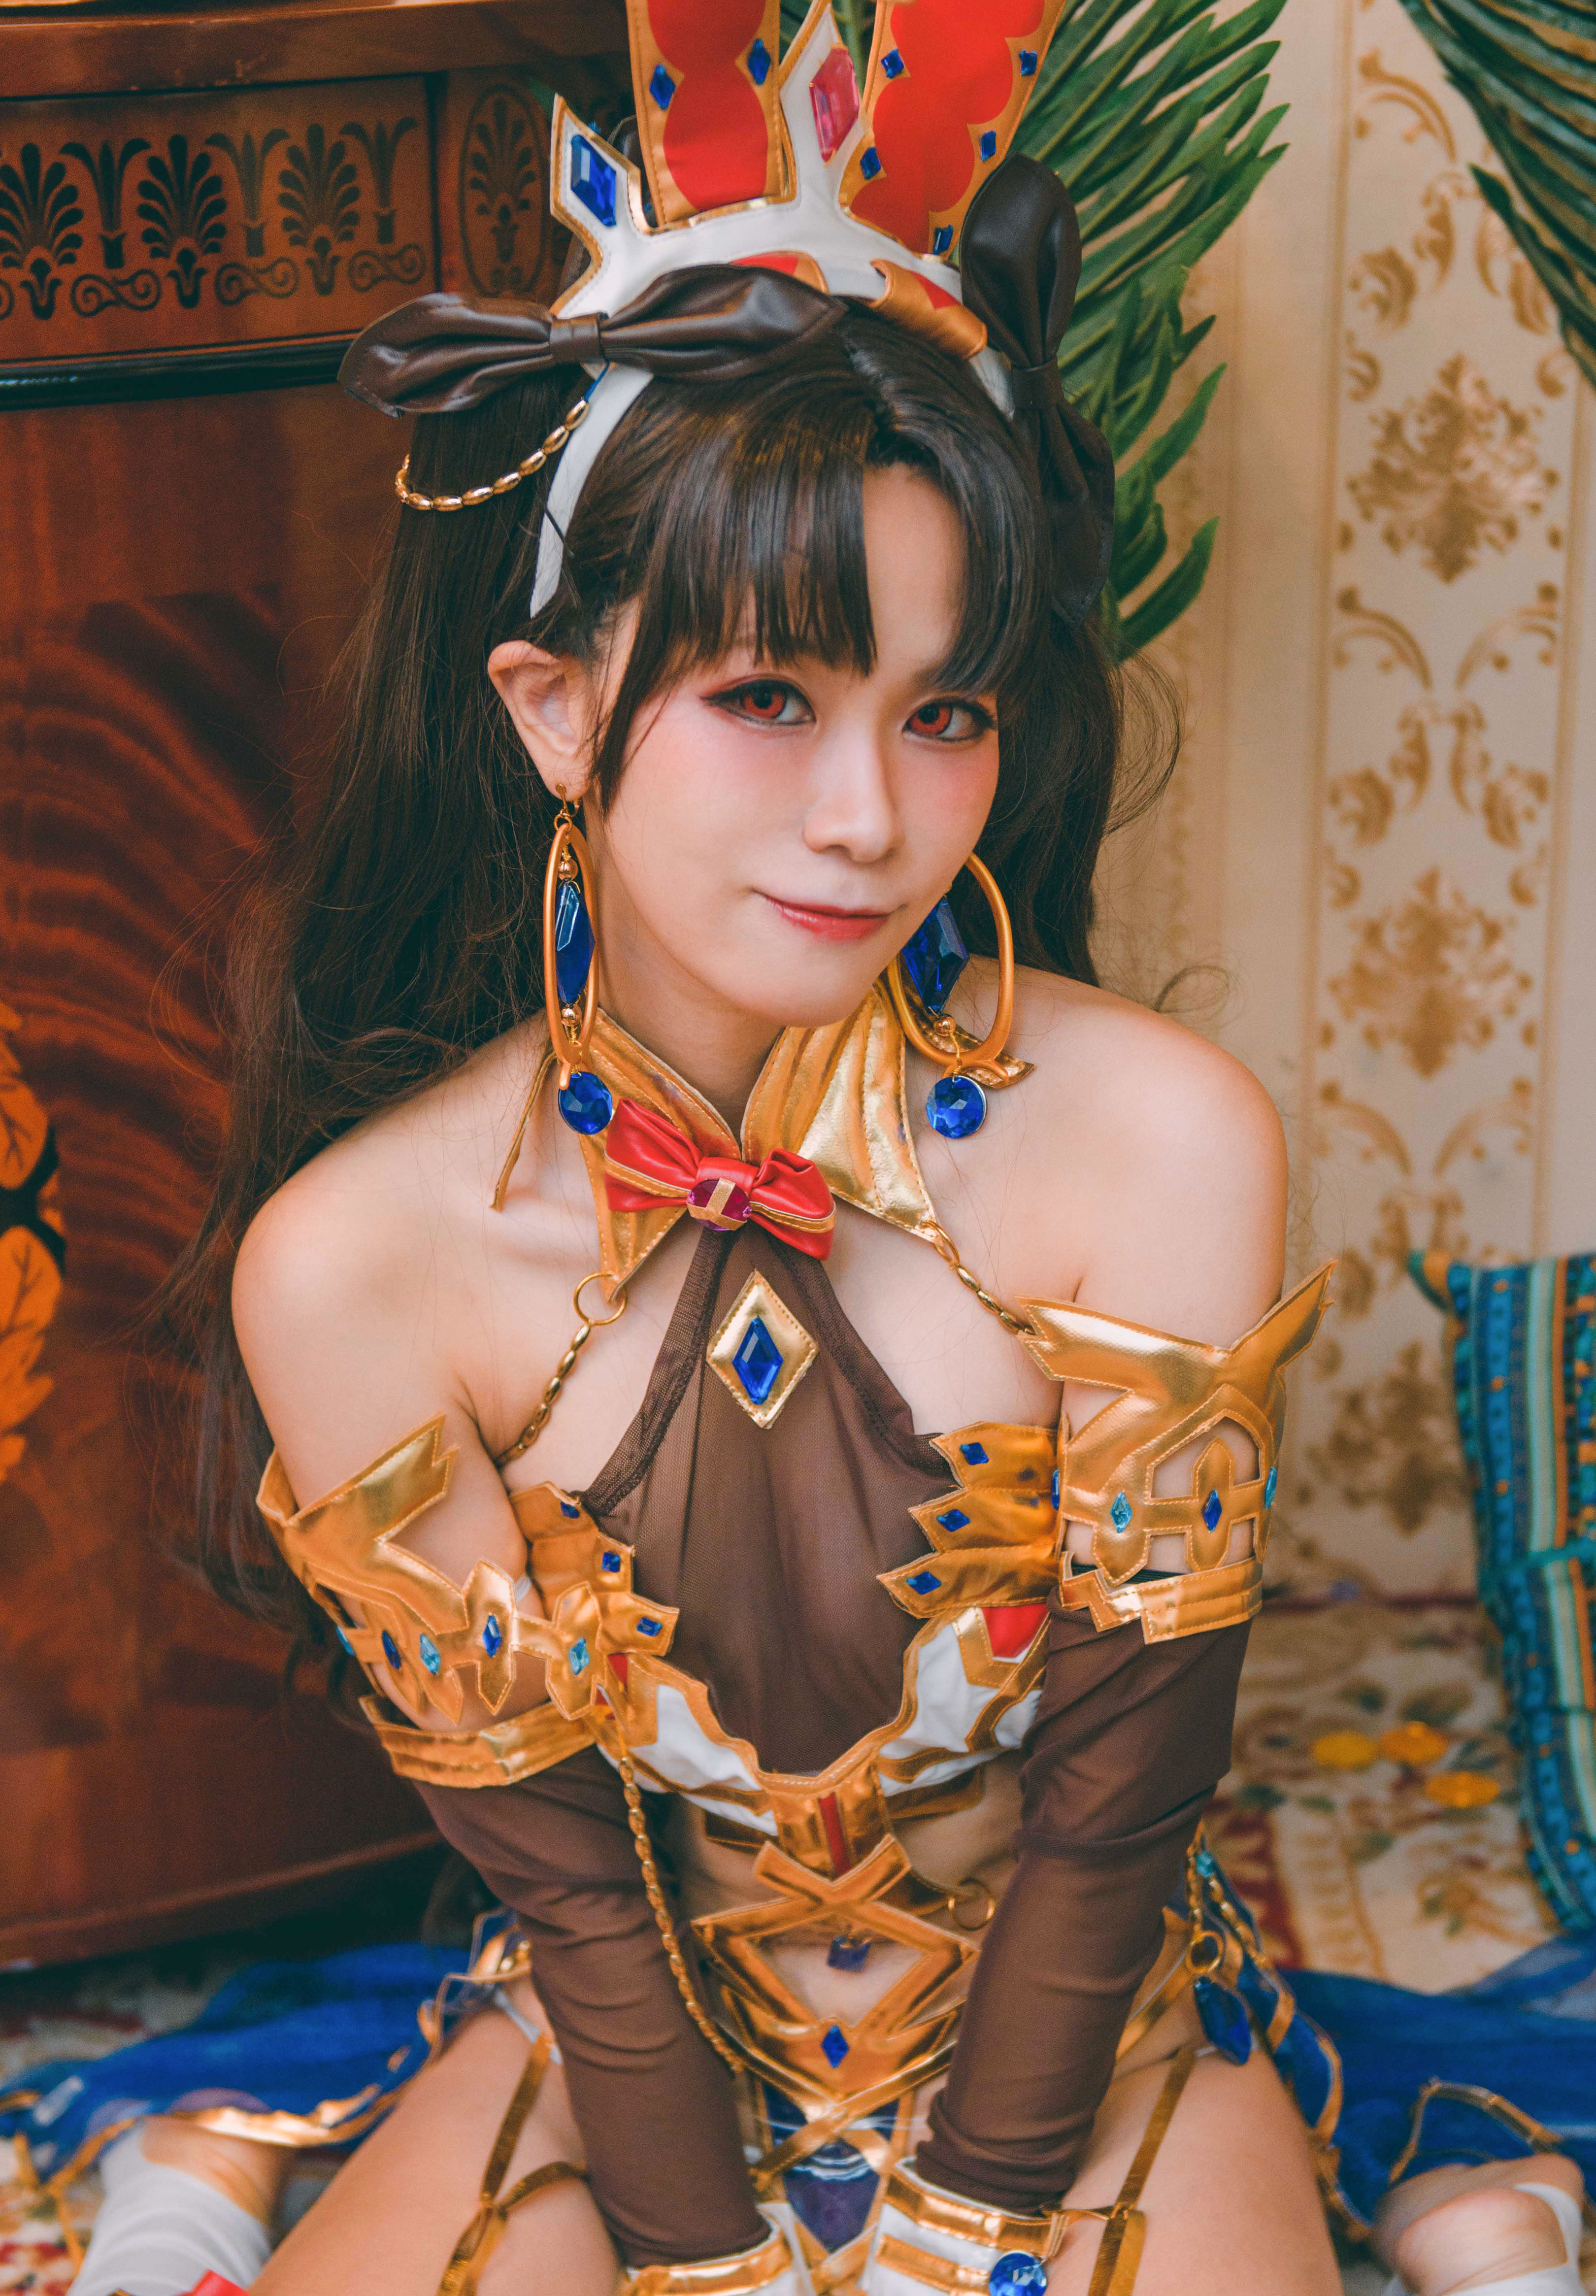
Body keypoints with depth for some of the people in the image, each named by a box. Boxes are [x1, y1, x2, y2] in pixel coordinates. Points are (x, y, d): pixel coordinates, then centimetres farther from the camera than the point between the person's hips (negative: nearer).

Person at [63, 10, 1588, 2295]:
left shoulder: (1157, 1145, -23)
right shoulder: (354, 1263, -20)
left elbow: (1122, 1776, -14)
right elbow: (550, 1845, -10)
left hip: (1088, 2013, -1)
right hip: (642, 2022, 1)